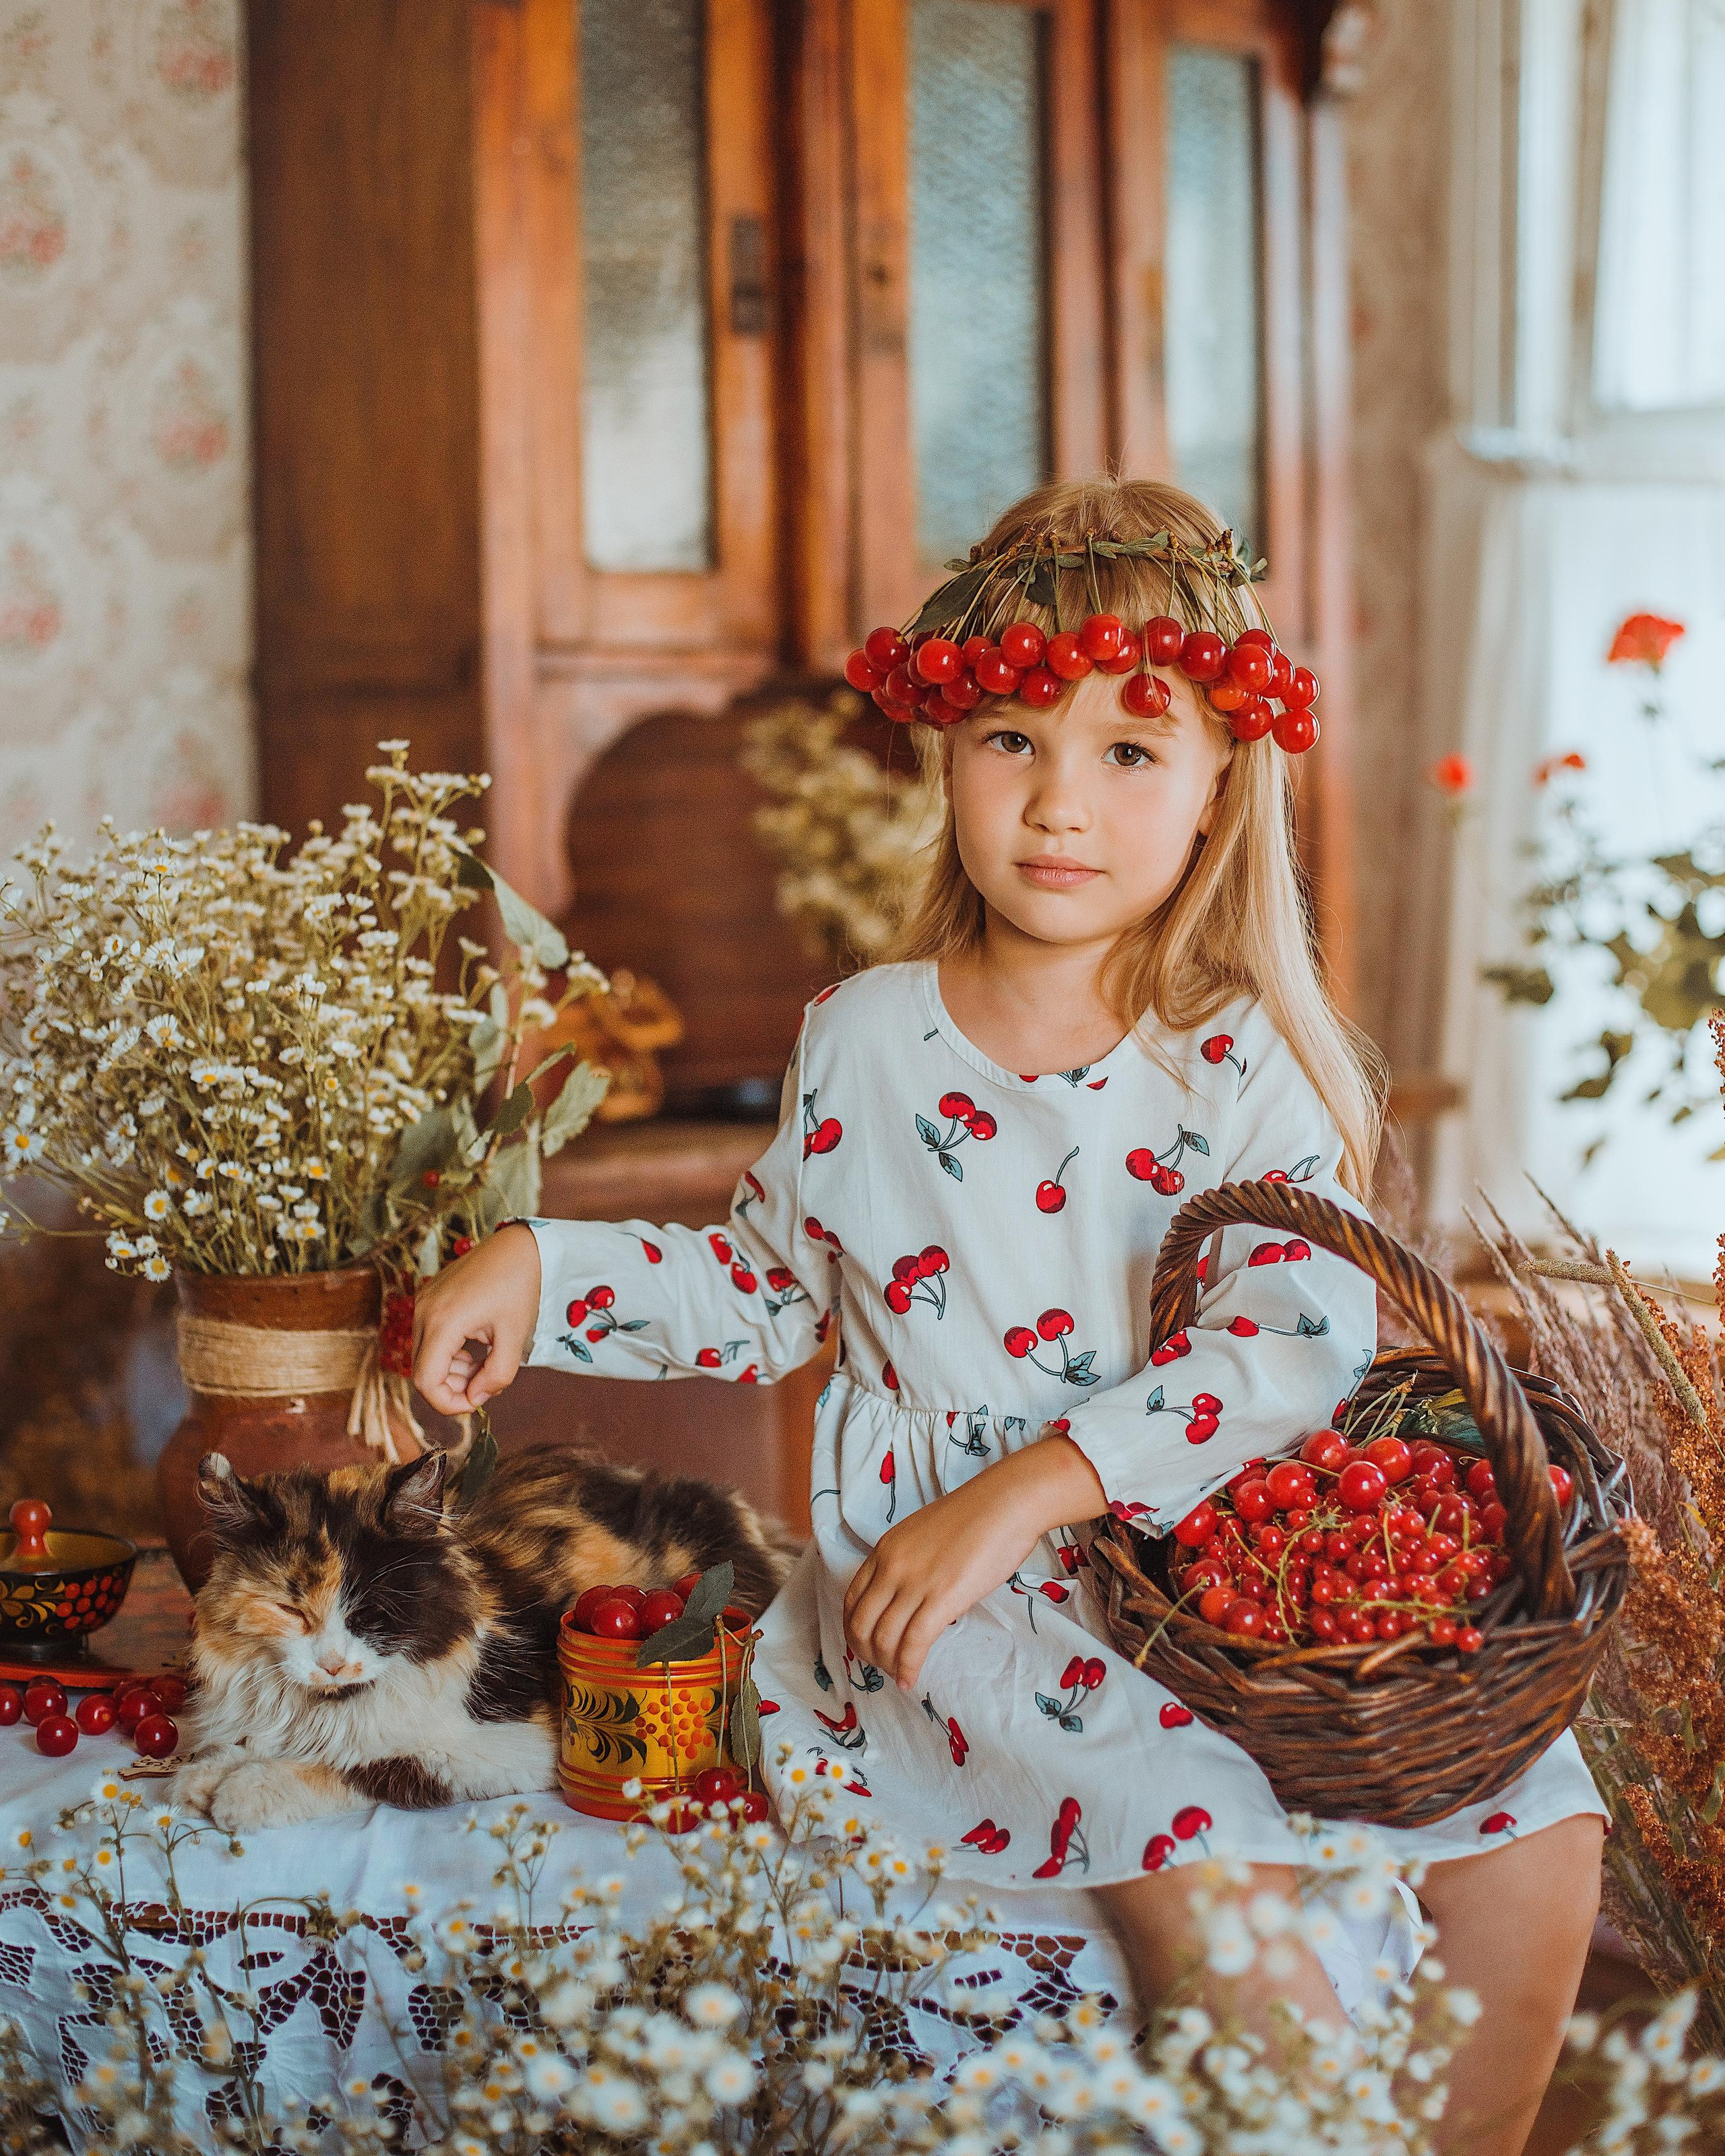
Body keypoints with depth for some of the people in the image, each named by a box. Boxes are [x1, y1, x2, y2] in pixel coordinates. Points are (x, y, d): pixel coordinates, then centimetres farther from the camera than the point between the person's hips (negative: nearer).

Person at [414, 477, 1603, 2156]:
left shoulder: (1241, 1066, -2)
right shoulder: (862, 1038, 3)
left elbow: (1300, 1337, -17)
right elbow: (770, 1289, 17)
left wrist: (1034, 1483, -27)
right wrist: (539, 1264, 4)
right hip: (935, 1579, -1)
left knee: (1535, 1826, -11)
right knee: (1207, 1848, -28)